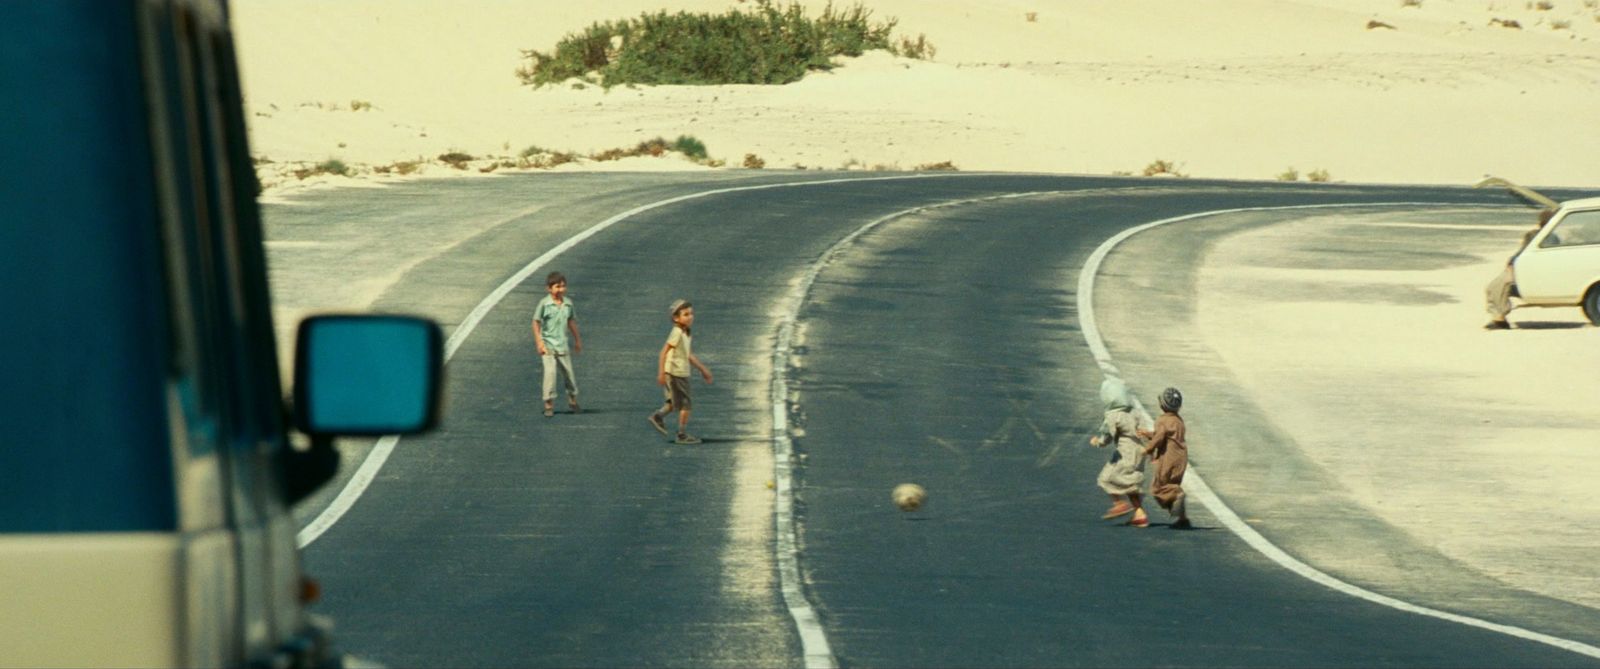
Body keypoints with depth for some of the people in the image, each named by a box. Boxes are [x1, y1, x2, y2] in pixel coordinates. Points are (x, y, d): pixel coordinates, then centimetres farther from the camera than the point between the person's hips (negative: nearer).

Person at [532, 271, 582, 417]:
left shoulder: (568, 303, 4)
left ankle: (573, 401, 31)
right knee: (550, 372, -16)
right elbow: (536, 322, -5)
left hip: (562, 345, 4)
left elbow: (571, 321, 17)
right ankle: (549, 404, -9)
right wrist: (539, 342, -11)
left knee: (568, 373, 10)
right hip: (548, 344, -4)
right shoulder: (544, 304, -9)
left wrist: (577, 340, 23)